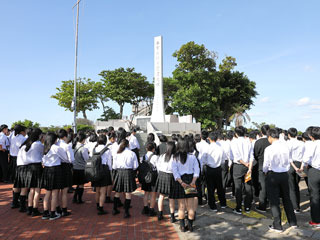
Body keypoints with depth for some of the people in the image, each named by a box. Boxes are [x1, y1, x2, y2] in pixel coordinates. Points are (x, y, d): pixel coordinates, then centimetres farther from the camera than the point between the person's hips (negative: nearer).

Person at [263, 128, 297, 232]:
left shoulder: (269, 149, -17)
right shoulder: (285, 146, -2)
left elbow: (266, 165, -9)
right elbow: (288, 162, 6)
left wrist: (265, 171, 11)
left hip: (273, 175, -5)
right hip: (285, 174, 6)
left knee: (274, 201, 5)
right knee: (286, 198, 20)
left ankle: (277, 226, 14)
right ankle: (293, 222, 33)